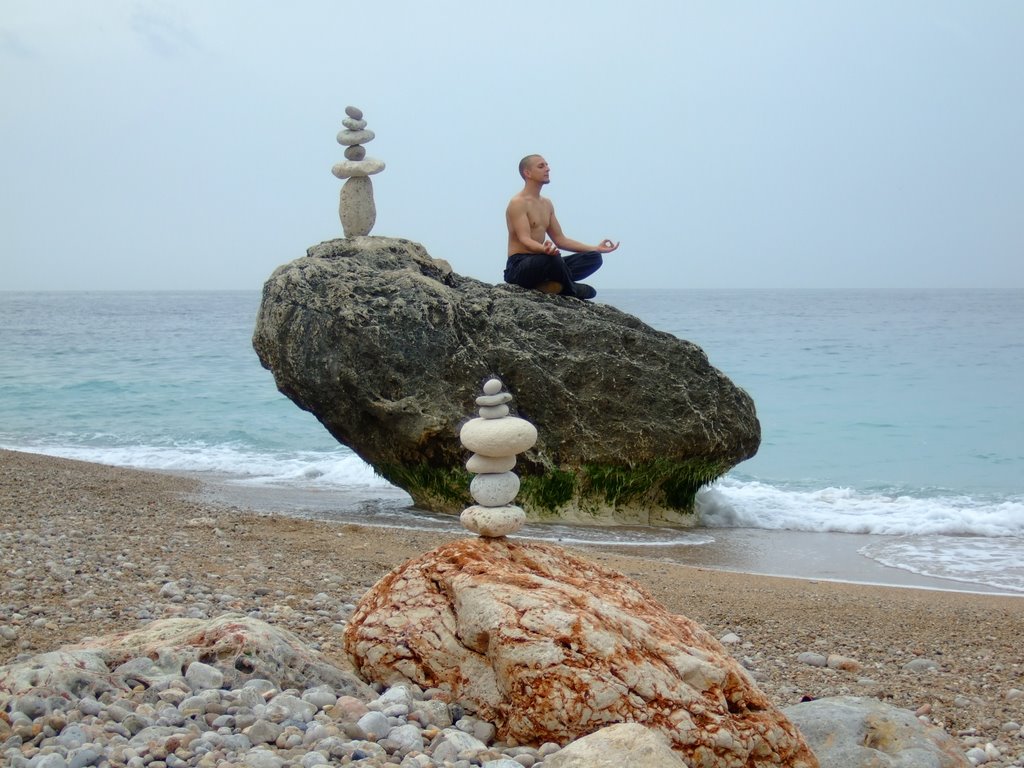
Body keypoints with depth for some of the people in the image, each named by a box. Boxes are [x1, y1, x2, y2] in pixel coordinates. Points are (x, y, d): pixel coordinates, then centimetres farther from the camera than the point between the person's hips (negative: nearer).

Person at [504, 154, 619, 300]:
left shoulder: (546, 204, 19)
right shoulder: (518, 203, -8)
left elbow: (560, 239, 20)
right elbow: (524, 240, -21)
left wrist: (596, 248, 14)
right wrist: (544, 249, -44)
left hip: (539, 263, 9)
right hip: (518, 266, -9)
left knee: (594, 257, -3)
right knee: (552, 258, -40)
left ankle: (548, 284, -20)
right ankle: (571, 291, -10)